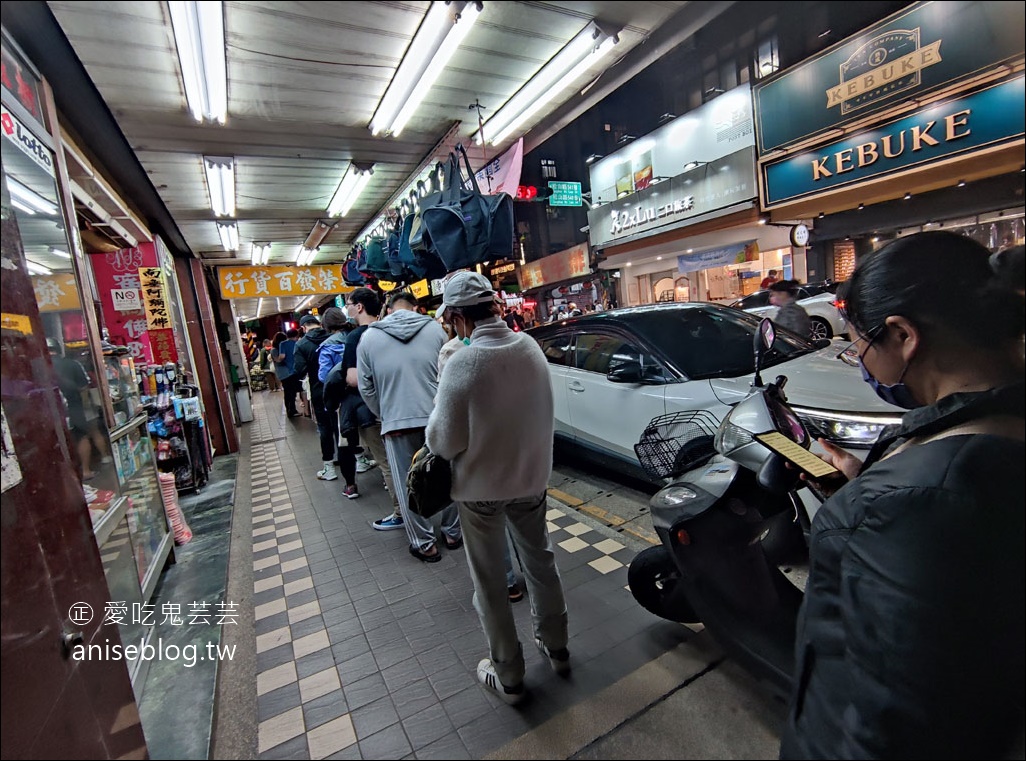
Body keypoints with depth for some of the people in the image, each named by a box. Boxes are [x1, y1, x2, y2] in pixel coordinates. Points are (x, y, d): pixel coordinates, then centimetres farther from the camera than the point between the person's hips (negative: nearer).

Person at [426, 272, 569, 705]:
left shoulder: (462, 363, -25)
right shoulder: (530, 346, -9)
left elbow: (444, 442, -18)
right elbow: (538, 410, 2)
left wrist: (434, 431, 1)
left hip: (481, 486, -5)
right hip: (532, 475, 5)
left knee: (489, 580, 15)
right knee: (540, 560, 24)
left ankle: (508, 676, 33)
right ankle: (555, 647, 44)